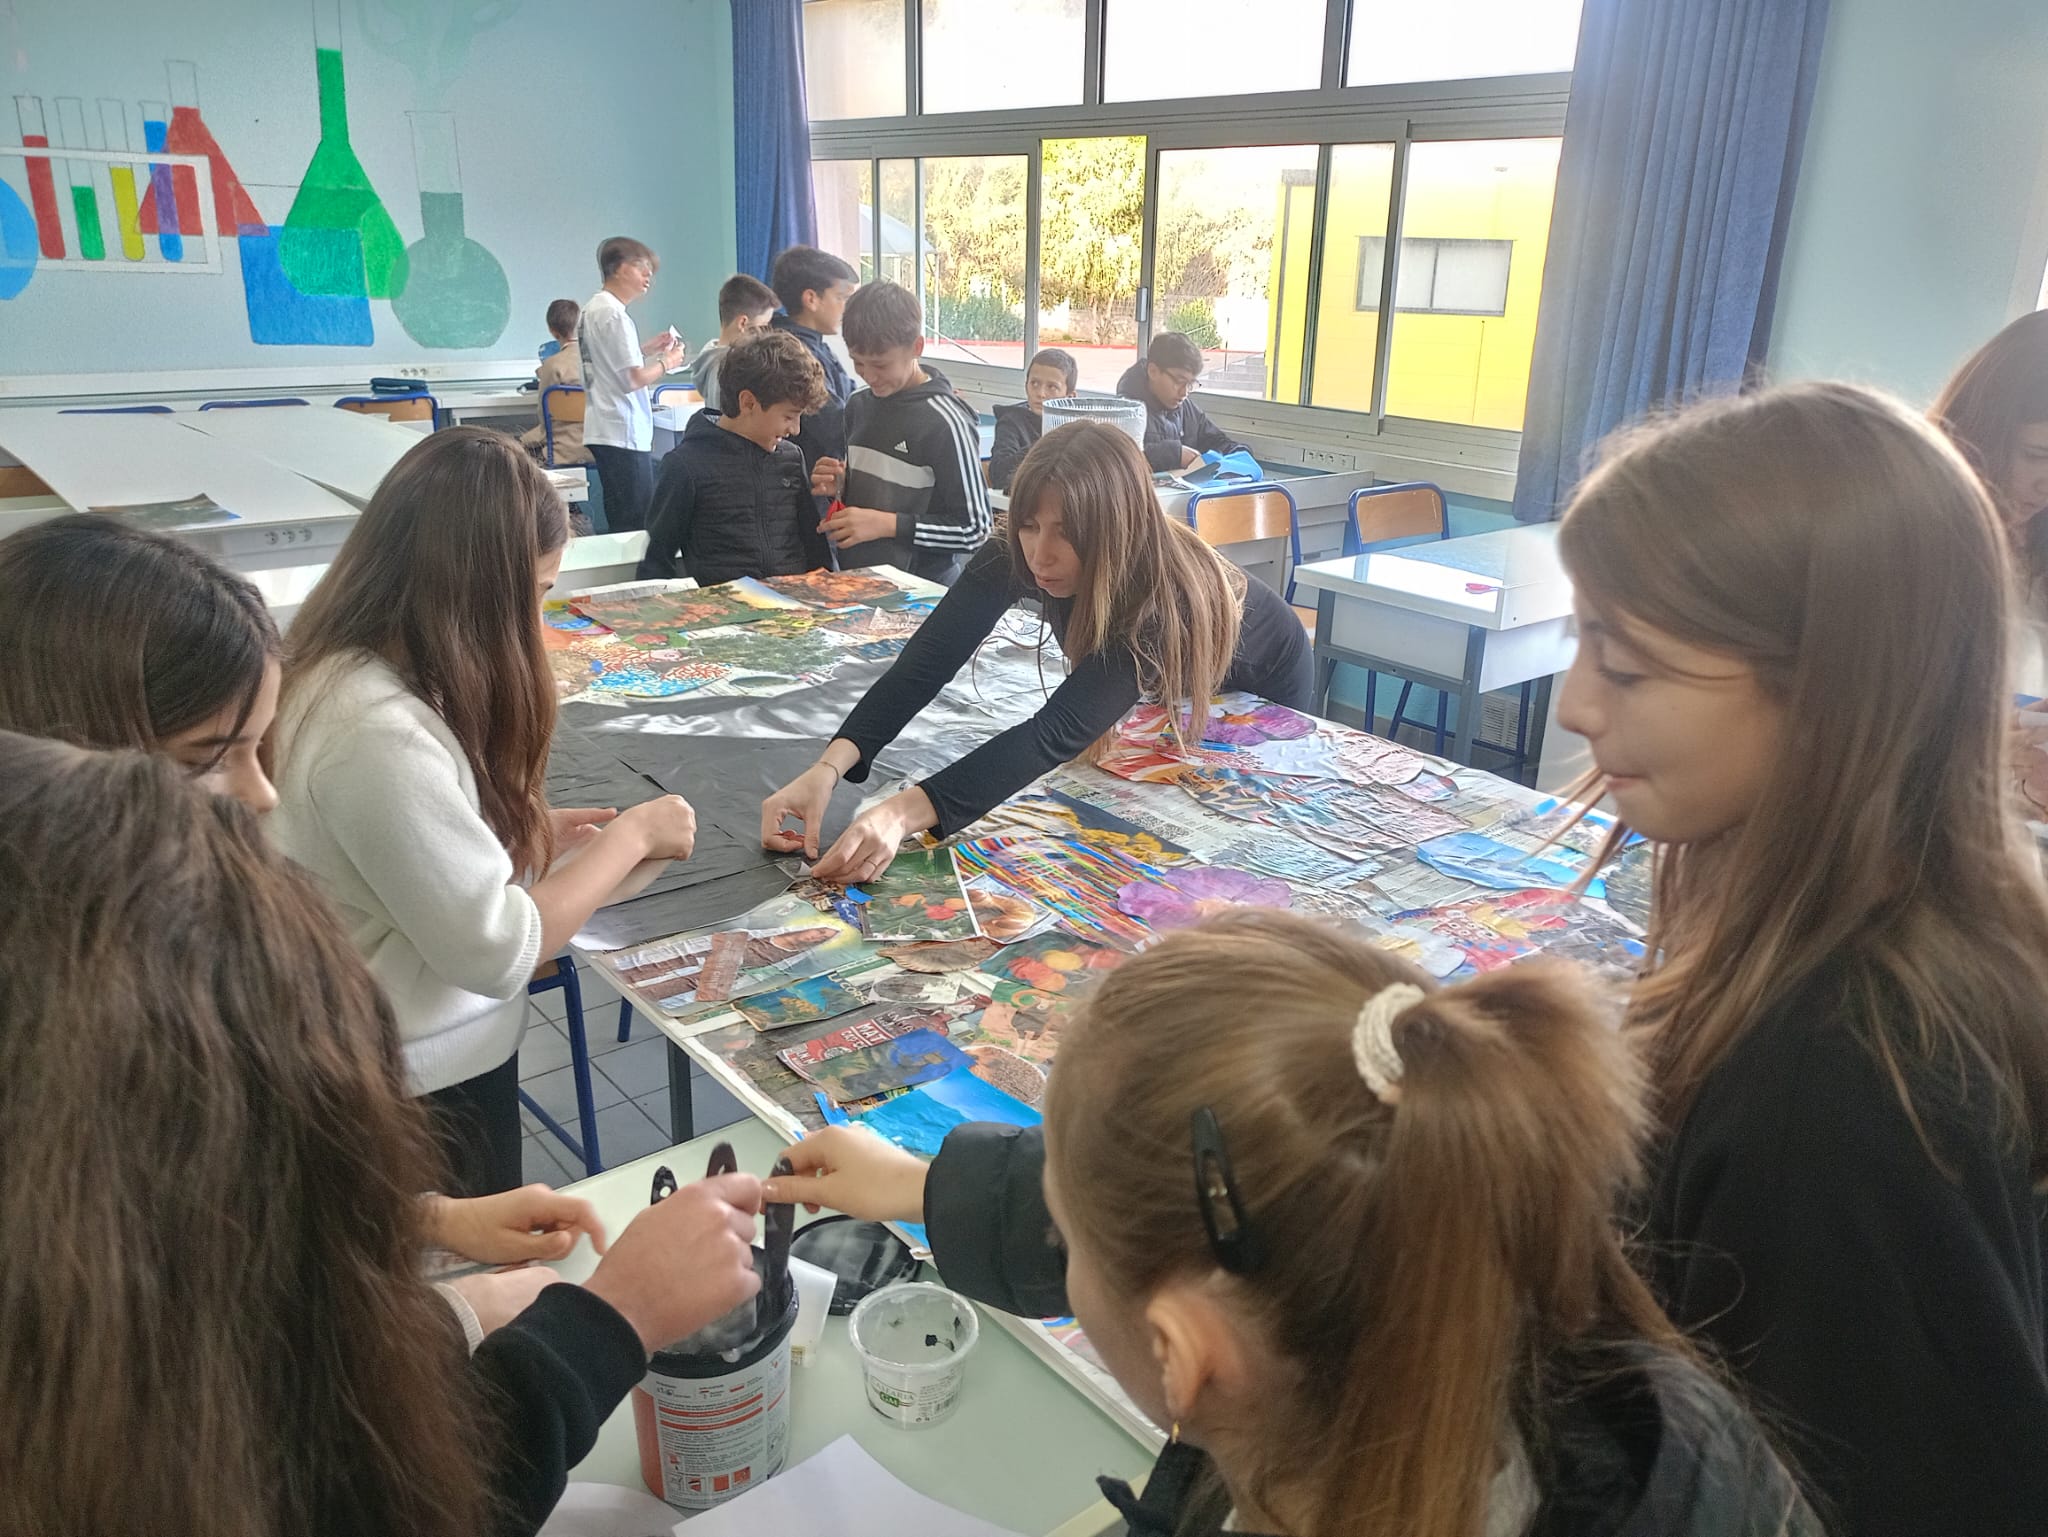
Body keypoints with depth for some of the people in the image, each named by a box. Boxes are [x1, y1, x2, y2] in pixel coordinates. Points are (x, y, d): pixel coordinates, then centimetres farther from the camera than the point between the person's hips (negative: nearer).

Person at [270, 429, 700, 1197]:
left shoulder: (345, 669, -2)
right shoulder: (379, 727, -31)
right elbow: (496, 951, -27)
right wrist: (629, 837, -16)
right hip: (428, 1086, -9)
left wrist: (526, 835, 1)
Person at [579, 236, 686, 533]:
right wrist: (667, 362, -3)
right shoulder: (614, 314, -15)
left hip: (604, 430, 10)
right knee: (637, 525, -8)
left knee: (620, 520, 13)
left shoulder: (593, 308, 15)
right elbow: (633, 379, -19)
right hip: (623, 434, -10)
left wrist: (646, 349, 16)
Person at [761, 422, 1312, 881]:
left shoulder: (1164, 593, -46)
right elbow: (929, 659, -38)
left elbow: (1059, 731, -55)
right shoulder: (1019, 554, -32)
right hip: (1159, 697, 4)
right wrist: (829, 767, -55)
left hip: (1257, 692, -4)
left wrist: (903, 812, -67)